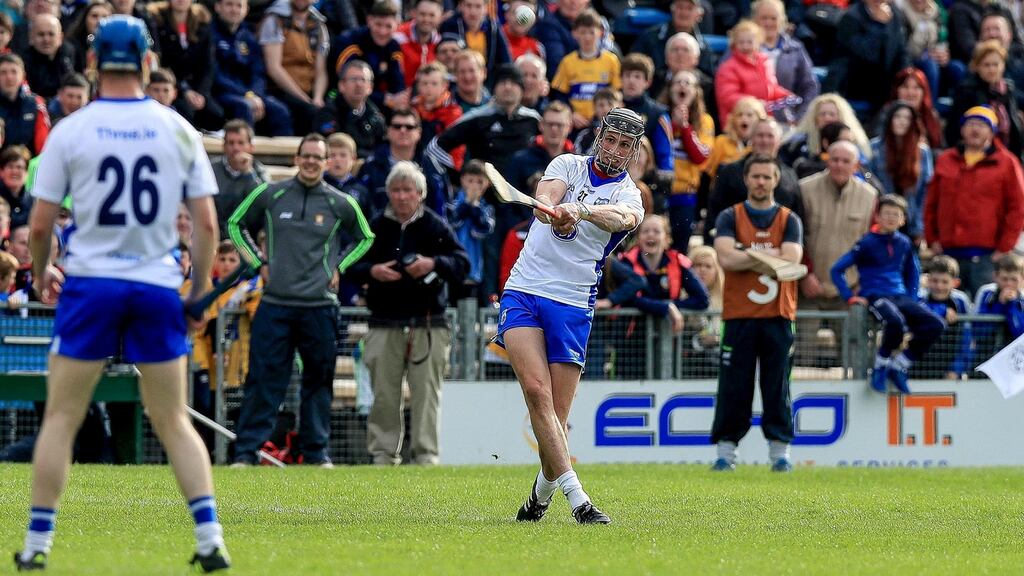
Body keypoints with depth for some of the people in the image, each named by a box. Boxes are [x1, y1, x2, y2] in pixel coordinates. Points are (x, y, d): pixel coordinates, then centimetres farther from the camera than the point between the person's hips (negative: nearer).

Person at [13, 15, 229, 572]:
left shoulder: (70, 130, -4)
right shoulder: (178, 130, 1)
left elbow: (40, 223, -2)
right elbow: (207, 222, 0)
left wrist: (40, 273, 17)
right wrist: (201, 287, 13)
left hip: (90, 281, -2)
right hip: (158, 286, 2)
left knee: (61, 417, 6)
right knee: (173, 420, 9)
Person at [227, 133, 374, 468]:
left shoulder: (340, 204, 5)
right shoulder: (269, 195, 3)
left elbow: (365, 238, 21)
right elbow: (236, 225, 16)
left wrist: (339, 267, 9)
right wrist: (258, 262, 7)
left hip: (319, 305, 1)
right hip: (275, 303, -1)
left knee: (319, 381, 6)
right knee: (263, 380, -4)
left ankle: (316, 450, 15)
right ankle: (246, 451, -2)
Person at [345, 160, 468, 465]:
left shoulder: (435, 226, 6)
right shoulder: (376, 227, 10)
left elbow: (462, 263, 2)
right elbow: (351, 267, 10)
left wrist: (433, 264, -15)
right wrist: (372, 271, -10)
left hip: (428, 324, -2)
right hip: (385, 325, 2)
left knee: (426, 393, -4)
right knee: (384, 395, 2)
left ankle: (427, 454, -2)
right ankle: (384, 454, 7)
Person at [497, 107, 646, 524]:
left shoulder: (629, 196, 3)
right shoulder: (568, 165, 10)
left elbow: (622, 219, -23)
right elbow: (545, 198, -11)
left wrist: (580, 210, -45)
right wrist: (553, 210, -36)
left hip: (573, 305, 0)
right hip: (523, 291, 0)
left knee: (557, 414, -3)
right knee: (537, 391, -19)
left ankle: (541, 496, 23)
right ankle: (576, 499, -25)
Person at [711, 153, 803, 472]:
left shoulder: (789, 220, 9)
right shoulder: (730, 217, 6)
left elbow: (791, 261, -8)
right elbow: (726, 258, -11)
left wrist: (746, 257, -10)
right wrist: (771, 256, -10)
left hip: (777, 316, 1)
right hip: (738, 314, -1)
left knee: (777, 387, 1)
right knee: (734, 387, 0)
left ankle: (780, 451, 6)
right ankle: (726, 451, 6)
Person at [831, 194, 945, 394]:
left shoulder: (904, 243, 12)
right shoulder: (868, 243, -3)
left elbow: (913, 272, 28)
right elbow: (836, 270, -3)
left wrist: (912, 298, 14)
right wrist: (850, 297, -8)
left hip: (901, 297, 6)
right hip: (875, 297, -6)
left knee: (935, 325, -15)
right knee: (896, 322, -38)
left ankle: (899, 365, -2)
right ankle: (880, 367, -12)